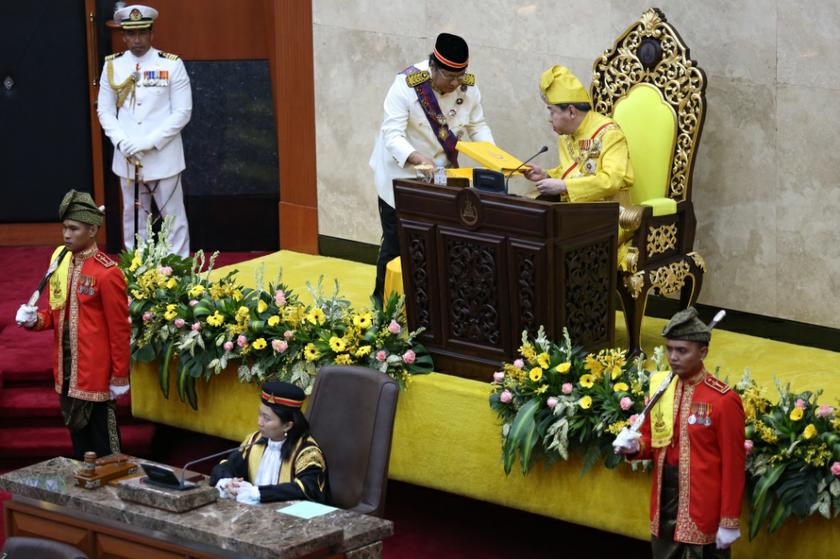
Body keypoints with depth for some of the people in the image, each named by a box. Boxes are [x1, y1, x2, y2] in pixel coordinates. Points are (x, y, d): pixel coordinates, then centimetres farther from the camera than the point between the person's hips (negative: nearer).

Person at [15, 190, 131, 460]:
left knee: (103, 445, 2)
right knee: (78, 437, 16)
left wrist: (119, 377, -12)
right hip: (67, 371, 7)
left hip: (96, 374, -7)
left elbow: (119, 329, -13)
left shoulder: (107, 273, -16)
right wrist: (35, 318, -7)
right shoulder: (61, 262, 7)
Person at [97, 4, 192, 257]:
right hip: (126, 158, 3)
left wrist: (149, 142, -15)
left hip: (163, 156, -3)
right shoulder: (112, 66, 4)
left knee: (173, 216, 1)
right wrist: (123, 143, -11)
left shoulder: (172, 65, -4)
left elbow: (182, 112, -7)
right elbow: (105, 111, 6)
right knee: (133, 216, 10)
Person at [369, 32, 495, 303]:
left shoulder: (468, 86, -10)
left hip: (442, 175, 4)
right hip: (401, 172, -4)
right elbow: (392, 134, -28)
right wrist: (418, 158, -45)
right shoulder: (407, 84, -24)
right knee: (396, 242, 2)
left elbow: (478, 126, 1)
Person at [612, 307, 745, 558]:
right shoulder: (660, 387, 4)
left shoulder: (723, 400, -15)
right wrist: (635, 445, -9)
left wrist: (730, 521, -13)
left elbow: (733, 465, -13)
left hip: (703, 508, -6)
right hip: (665, 497, 6)